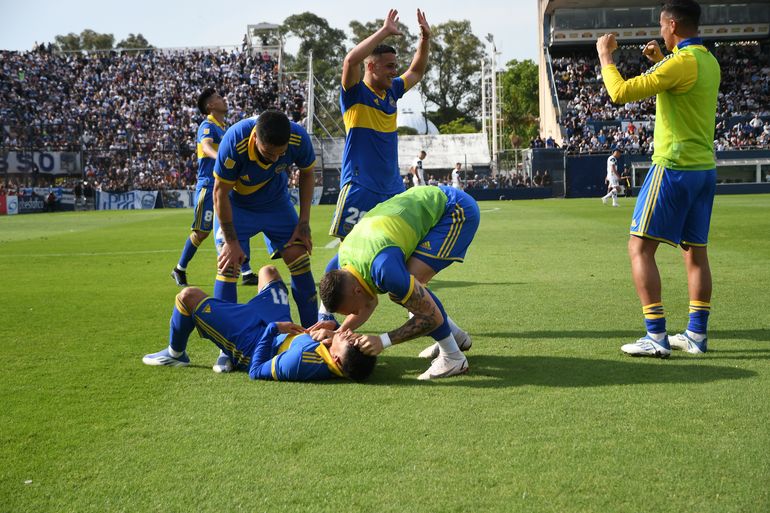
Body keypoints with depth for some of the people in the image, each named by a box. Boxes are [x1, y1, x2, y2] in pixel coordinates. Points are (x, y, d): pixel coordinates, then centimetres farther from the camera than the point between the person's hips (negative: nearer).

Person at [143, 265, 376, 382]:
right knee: (268, 271, 22)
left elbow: (256, 371, -27)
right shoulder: (349, 362, -29)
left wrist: (271, 329, -21)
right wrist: (330, 331, -24)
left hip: (250, 343, -7)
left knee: (188, 296, -6)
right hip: (285, 330, 7)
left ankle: (175, 354, 27)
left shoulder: (301, 360, -46)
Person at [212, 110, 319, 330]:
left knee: (301, 260, -4)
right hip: (235, 204, -2)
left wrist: (303, 224, -8)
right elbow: (220, 193, -25)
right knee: (228, 265, -13)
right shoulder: (234, 142, -37)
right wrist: (231, 242, -22)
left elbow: (307, 174, -6)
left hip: (277, 202, 3)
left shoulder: (299, 139, -29)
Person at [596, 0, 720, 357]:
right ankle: (696, 335, 14)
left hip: (673, 168, -9)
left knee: (640, 248, -4)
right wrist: (659, 60, 25)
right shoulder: (709, 61, 11)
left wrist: (605, 56, -4)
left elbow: (620, 92, -19)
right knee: (695, 252, 12)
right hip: (705, 168, 9)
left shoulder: (681, 62, -16)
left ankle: (656, 337, -8)